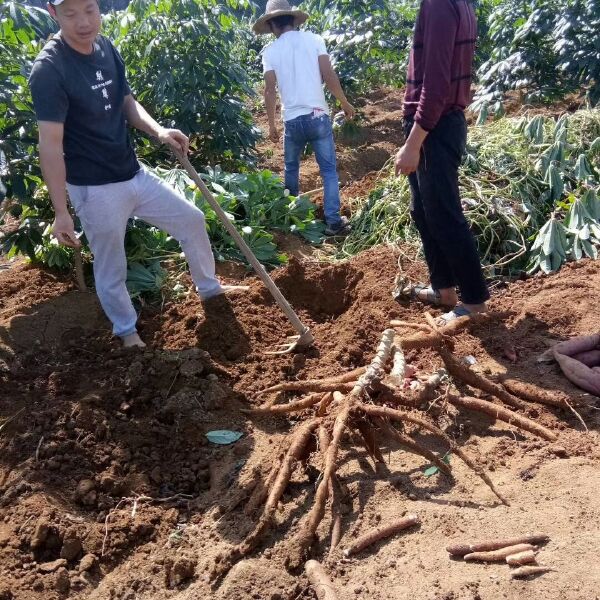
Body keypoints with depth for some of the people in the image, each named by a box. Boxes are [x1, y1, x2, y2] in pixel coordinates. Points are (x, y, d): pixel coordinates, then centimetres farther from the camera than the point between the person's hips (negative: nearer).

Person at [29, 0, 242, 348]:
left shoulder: (106, 49, 2)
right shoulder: (49, 69, -21)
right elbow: (50, 144, -22)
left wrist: (158, 131, -6)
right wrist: (61, 211, -24)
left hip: (134, 174, 7)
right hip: (94, 189, -7)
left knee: (192, 219, 15)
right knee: (111, 268, 8)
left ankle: (209, 288, 37)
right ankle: (127, 331, 33)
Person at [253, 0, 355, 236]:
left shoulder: (270, 51, 2)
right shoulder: (313, 39, 0)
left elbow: (270, 90, -1)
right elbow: (329, 76, -5)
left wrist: (271, 124, 9)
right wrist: (345, 103, 8)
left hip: (292, 120, 1)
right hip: (318, 116, -1)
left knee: (291, 168, 22)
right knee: (329, 170, 2)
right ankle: (334, 222, -3)